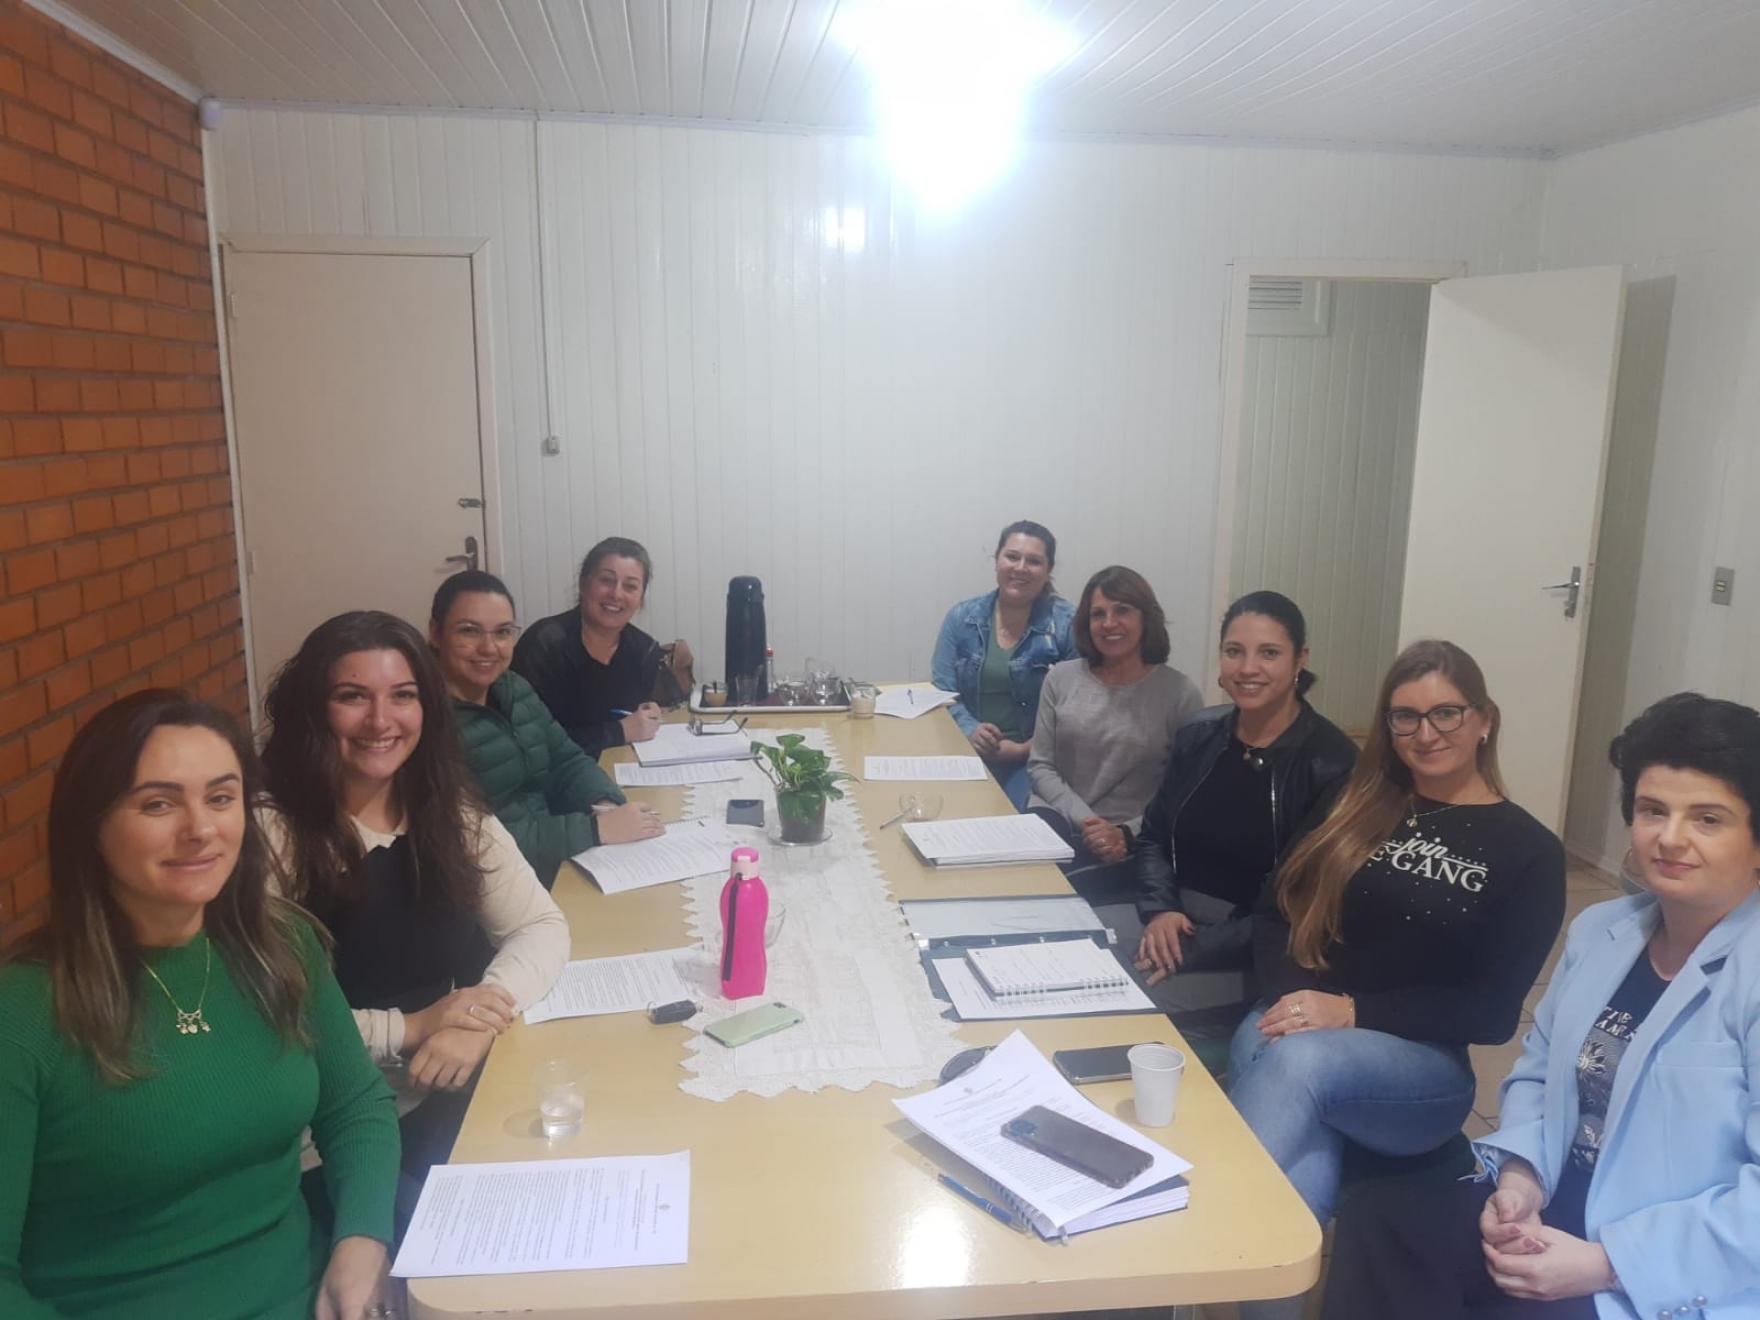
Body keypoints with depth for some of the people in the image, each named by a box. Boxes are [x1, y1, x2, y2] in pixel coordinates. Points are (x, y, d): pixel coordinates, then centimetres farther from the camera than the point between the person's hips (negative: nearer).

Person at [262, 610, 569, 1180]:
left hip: (452, 1090, 6)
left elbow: (542, 926, 4)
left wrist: (483, 1017, -14)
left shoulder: (453, 814, 4)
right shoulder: (271, 836, -13)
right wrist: (409, 1028, -21)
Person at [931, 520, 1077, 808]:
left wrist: (1026, 749, -15)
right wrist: (969, 730, -13)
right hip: (969, 753, 3)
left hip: (1035, 760, -2)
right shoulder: (962, 618, 9)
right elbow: (942, 690, 6)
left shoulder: (1068, 623, -2)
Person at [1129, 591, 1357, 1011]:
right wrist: (1160, 910, -8)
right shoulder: (1199, 735, 5)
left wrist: (1197, 948, -21)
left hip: (1259, 953, -6)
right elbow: (1154, 836, 12)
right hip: (1175, 918, 6)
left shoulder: (1332, 762, -13)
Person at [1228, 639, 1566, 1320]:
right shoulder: (1358, 805, 13)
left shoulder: (1530, 852, 3)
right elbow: (1275, 911, 10)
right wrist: (1290, 998, -12)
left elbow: (1493, 1012, -4)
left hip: (1422, 1069, -2)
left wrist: (1353, 1012, -17)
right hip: (1291, 1025, 2)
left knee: (1301, 1059, -37)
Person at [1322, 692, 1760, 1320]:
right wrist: (1520, 1175, -6)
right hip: (1558, 1216, 7)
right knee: (1377, 1218, -5)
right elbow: (1537, 1074, 13)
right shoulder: (1598, 931, 7)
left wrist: (1604, 1263, -21)